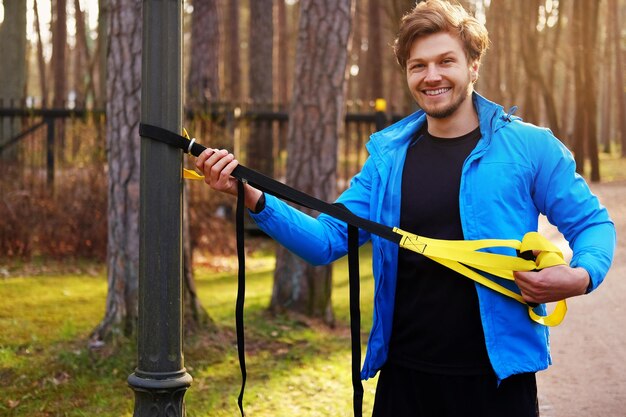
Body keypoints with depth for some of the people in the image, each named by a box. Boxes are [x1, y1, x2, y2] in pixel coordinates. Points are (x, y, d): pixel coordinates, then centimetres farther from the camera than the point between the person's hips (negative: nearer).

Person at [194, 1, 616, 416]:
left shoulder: (530, 147, -4)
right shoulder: (388, 155, 4)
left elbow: (592, 224, 2)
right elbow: (326, 241, 2)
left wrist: (581, 276, -19)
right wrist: (252, 196, -12)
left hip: (497, 376, -2)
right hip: (405, 374, 3)